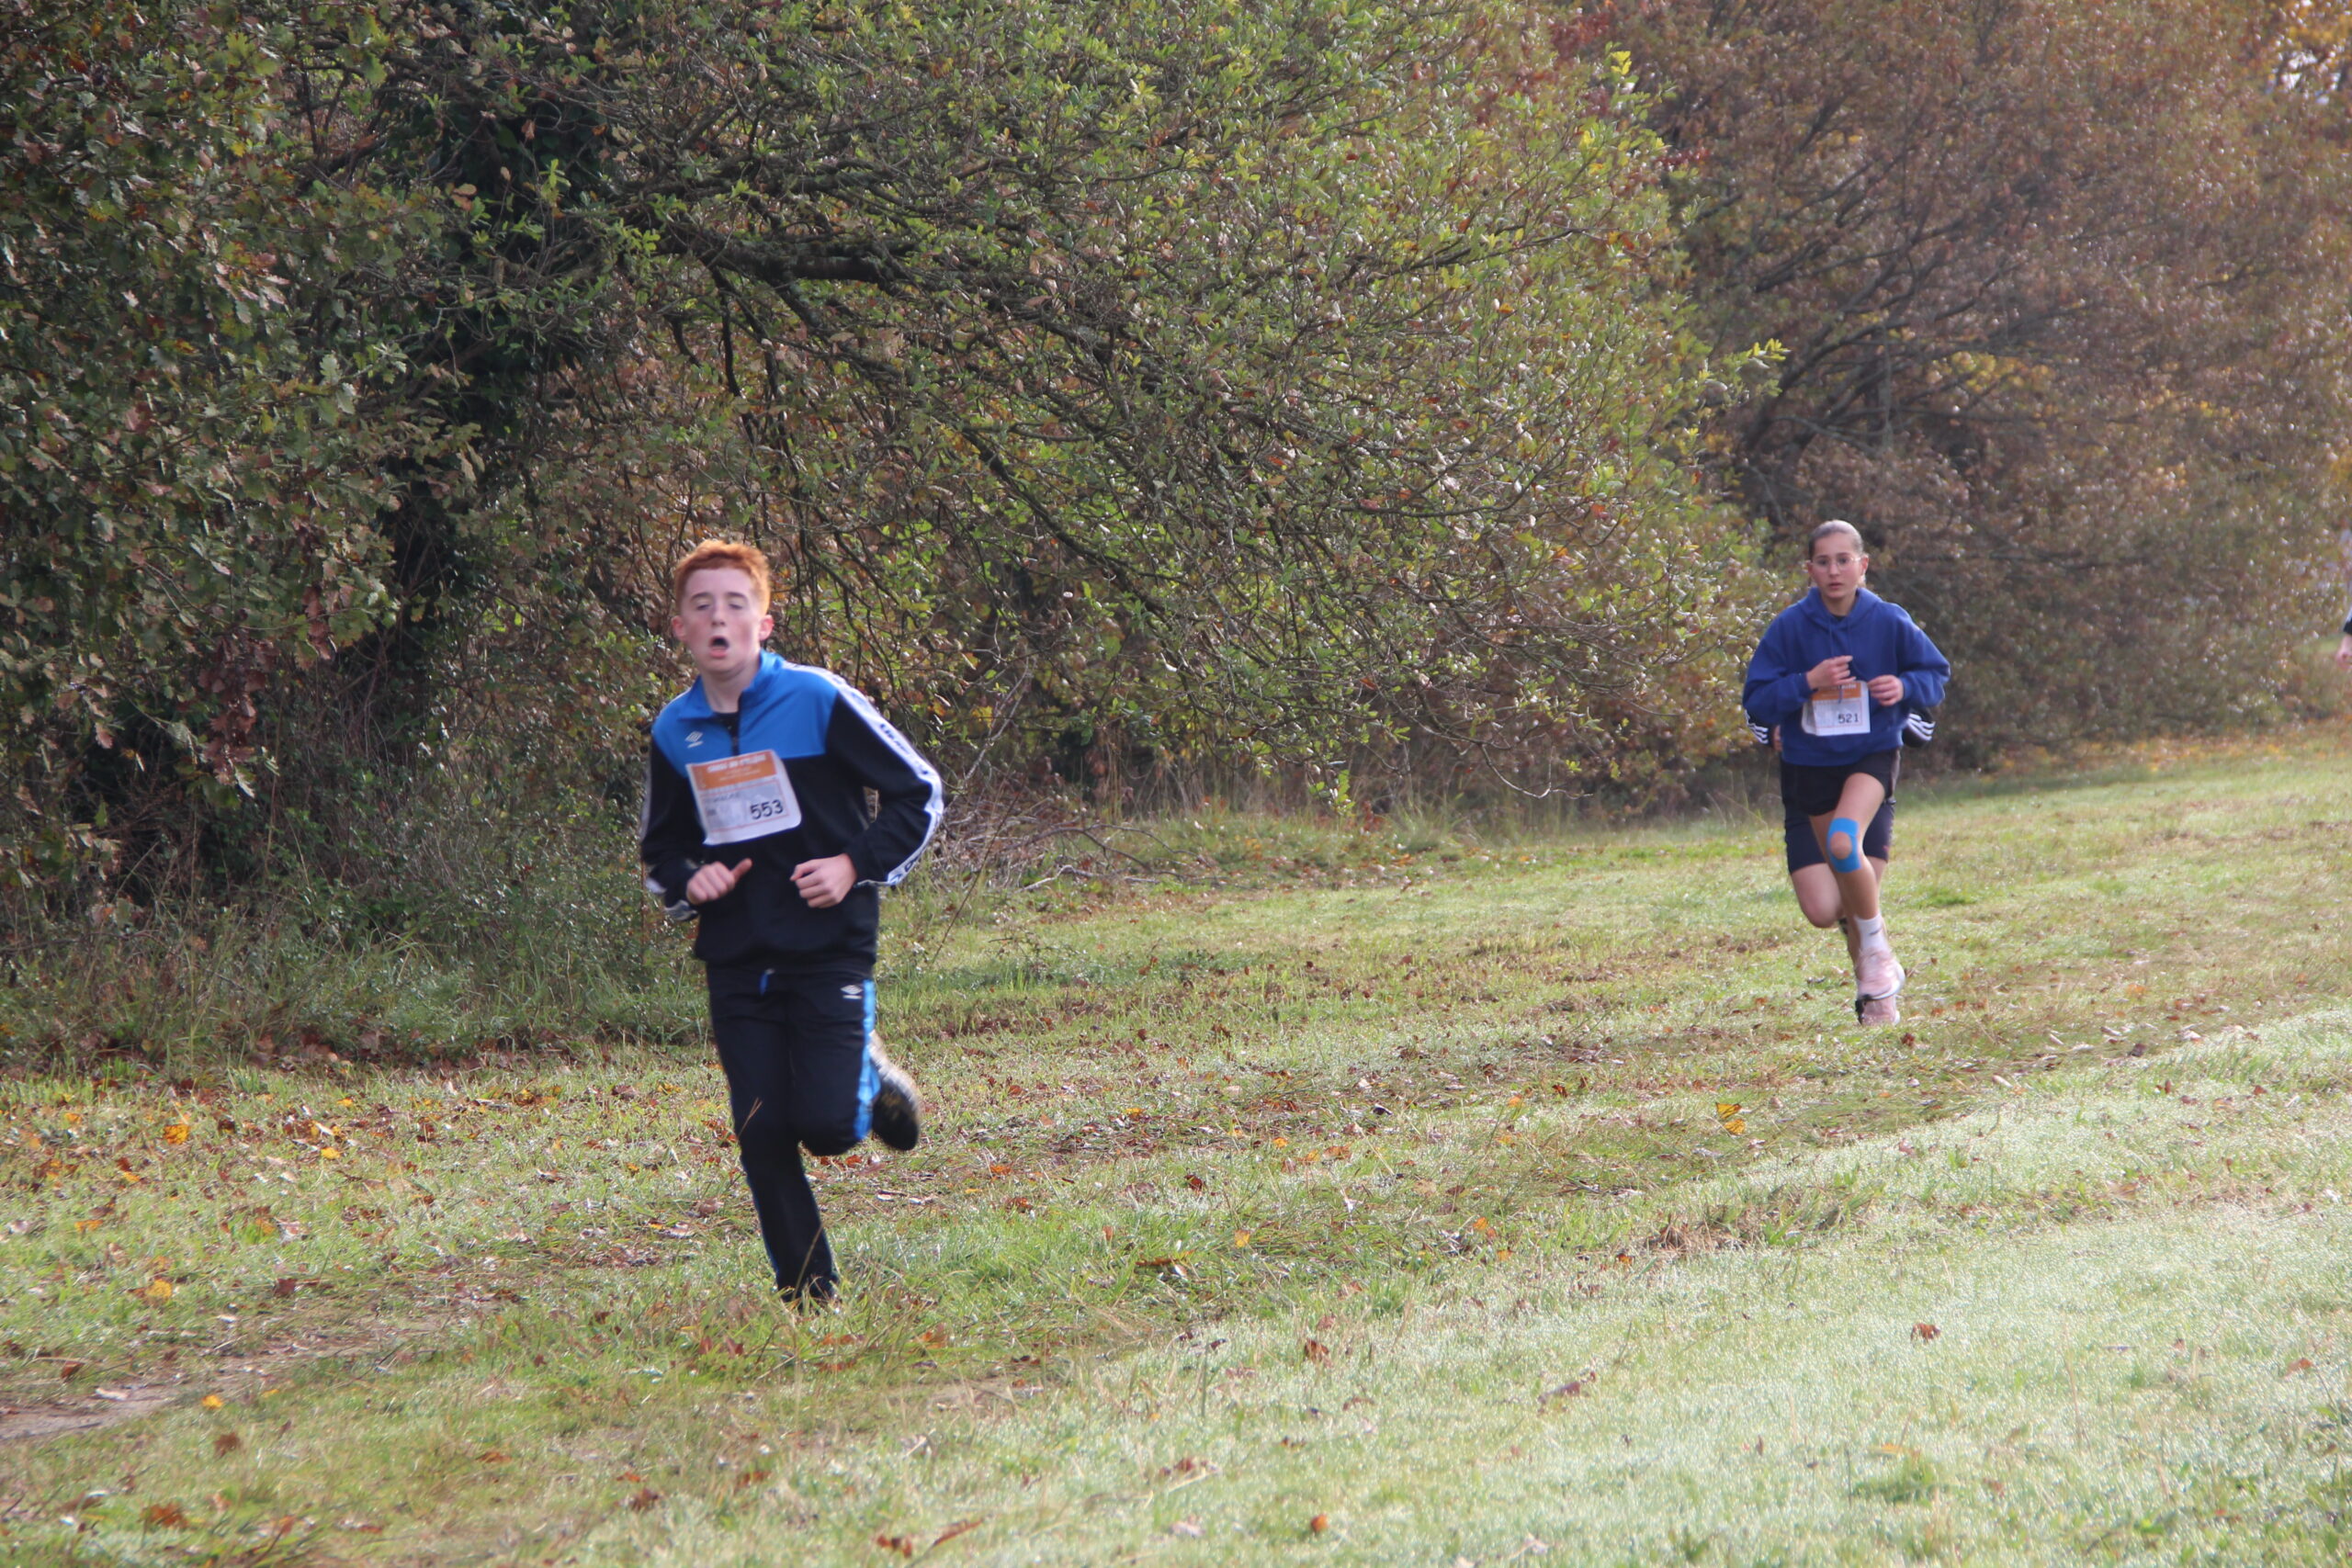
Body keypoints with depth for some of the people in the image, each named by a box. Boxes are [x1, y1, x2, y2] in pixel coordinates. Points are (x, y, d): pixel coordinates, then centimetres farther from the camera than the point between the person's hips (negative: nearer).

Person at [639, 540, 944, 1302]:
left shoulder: (817, 701, -9)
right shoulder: (674, 731, 4)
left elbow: (917, 792, -2)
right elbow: (660, 847, 19)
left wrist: (858, 865, -14)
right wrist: (687, 882, -3)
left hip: (829, 947, -4)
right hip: (736, 959, 4)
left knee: (828, 1126, -13)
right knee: (762, 1138, 0)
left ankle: (872, 1077, 21)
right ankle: (808, 1294, 14)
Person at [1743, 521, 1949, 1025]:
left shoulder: (1889, 622, -6)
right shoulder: (1790, 627, -7)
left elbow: (1936, 674, 7)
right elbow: (1757, 704, -7)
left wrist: (1905, 687, -14)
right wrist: (1806, 682, -23)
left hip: (1872, 759, -1)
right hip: (1808, 767, 1)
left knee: (1843, 842, -34)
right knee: (1823, 911, -6)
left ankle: (1874, 947, -5)